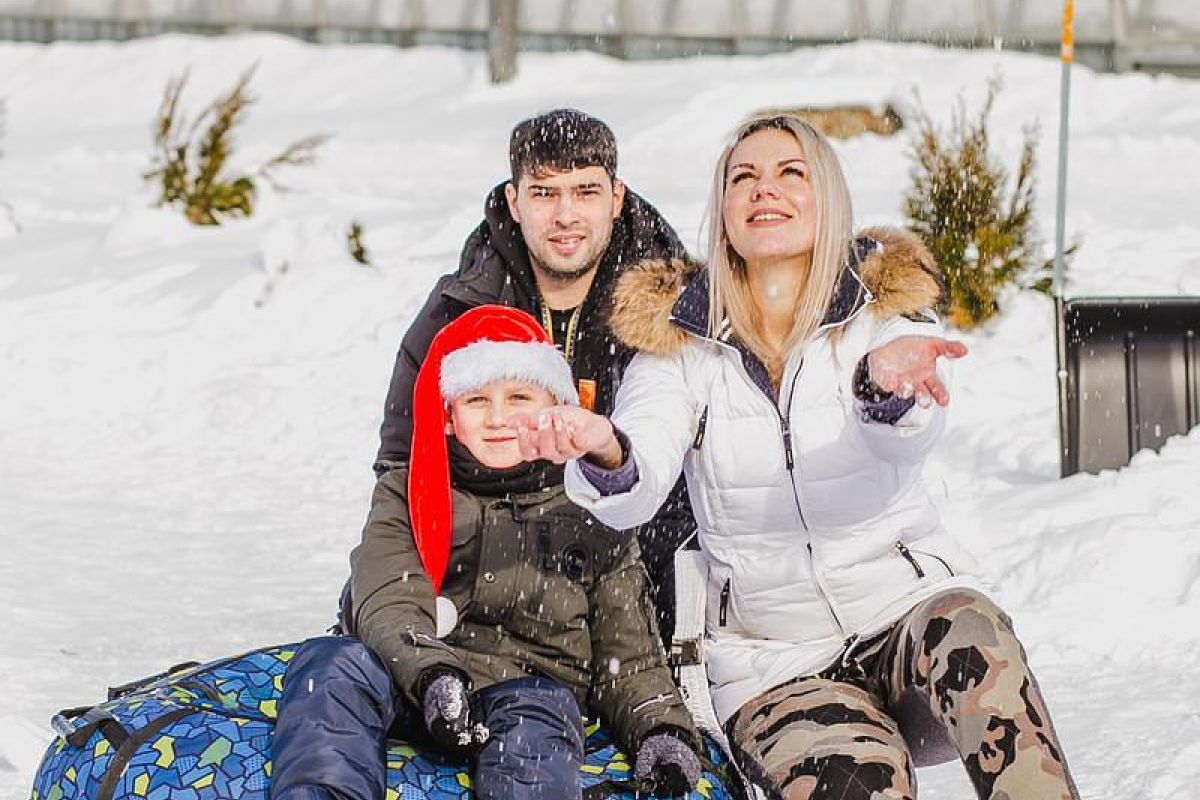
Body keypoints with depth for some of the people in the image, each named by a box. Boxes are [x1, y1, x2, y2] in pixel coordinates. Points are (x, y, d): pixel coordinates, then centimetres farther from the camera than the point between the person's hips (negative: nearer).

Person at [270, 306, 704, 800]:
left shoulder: (594, 518, 18)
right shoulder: (406, 497, 17)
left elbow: (628, 654, 16)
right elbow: (388, 604, 0)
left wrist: (662, 727, -4)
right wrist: (432, 674, -20)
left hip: (532, 689, 0)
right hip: (414, 695, 0)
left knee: (538, 714, -34)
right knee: (331, 664, -29)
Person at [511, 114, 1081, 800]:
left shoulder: (887, 309, 0)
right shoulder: (678, 338, 2)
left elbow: (909, 435, -23)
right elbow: (636, 493, -15)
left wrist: (886, 384, -48)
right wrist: (605, 454, -41)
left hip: (909, 607, 0)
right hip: (775, 663, 0)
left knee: (972, 639, -35)